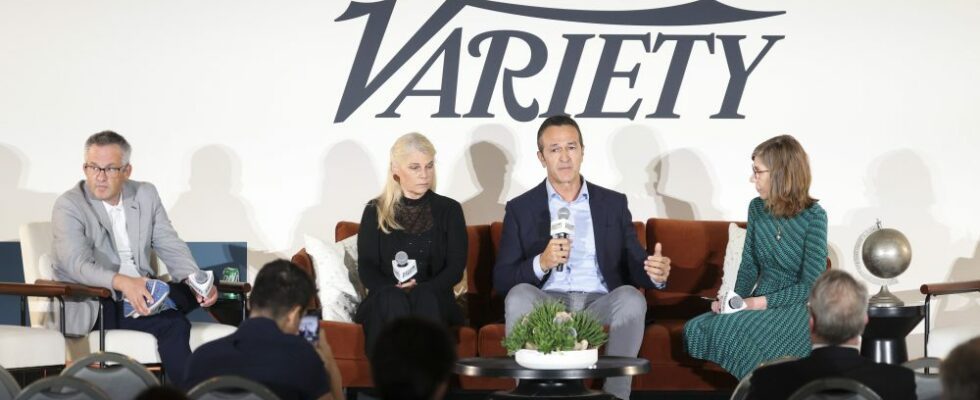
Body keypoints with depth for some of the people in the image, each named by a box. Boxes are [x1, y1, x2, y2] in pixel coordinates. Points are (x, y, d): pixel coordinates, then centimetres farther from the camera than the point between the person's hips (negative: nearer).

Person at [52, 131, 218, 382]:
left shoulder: (146, 196, 10)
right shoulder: (69, 206, -8)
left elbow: (171, 248, 8)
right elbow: (77, 264, -23)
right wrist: (122, 282, -42)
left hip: (141, 296, 6)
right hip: (94, 306, -6)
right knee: (172, 324, -31)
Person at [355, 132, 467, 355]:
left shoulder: (449, 210, 13)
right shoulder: (375, 212, 13)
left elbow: (456, 266, 4)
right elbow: (366, 268, 4)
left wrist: (422, 289, -15)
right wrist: (394, 289, -17)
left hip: (434, 301, 0)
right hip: (385, 302, 0)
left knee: (424, 298, -35)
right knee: (393, 300, -35)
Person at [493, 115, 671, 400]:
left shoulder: (613, 204, 15)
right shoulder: (520, 209, 11)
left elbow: (634, 265, 10)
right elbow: (501, 280, 3)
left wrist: (655, 273, -15)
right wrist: (541, 263, -17)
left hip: (600, 304, 1)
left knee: (631, 297, -31)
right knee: (519, 295, -33)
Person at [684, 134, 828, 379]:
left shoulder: (813, 217, -13)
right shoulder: (757, 208, 5)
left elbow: (810, 286, -13)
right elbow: (749, 267, 10)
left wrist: (762, 302, -21)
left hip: (798, 308, -6)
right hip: (759, 304, 6)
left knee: (736, 333, -32)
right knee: (697, 329, -17)